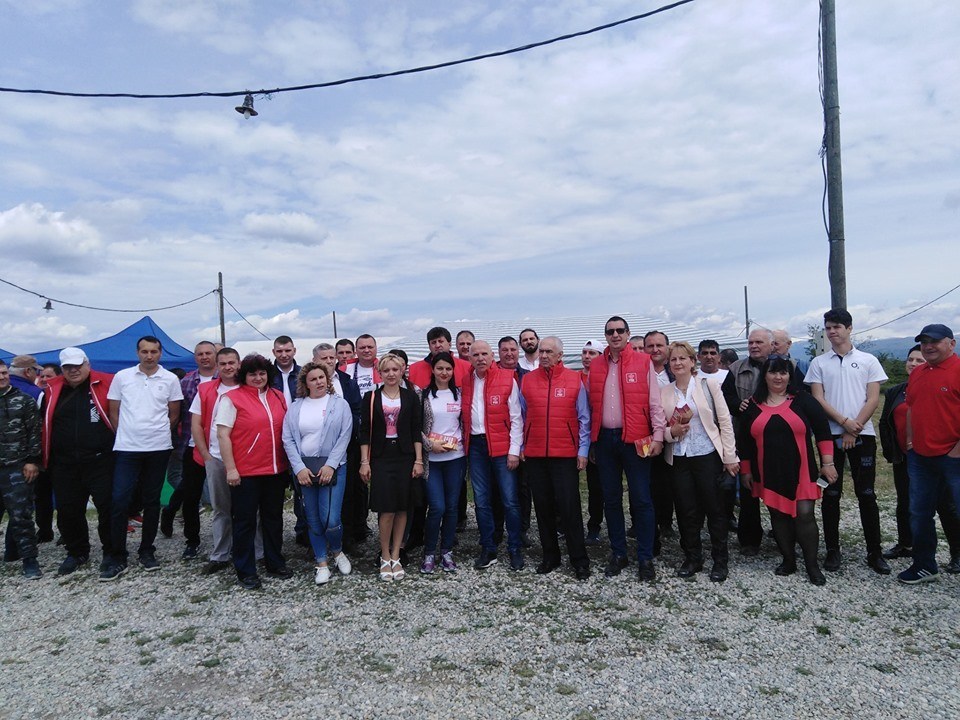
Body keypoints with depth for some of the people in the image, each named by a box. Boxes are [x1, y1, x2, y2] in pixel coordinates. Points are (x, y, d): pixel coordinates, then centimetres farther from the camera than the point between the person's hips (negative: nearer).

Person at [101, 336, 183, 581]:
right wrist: (126, 434, 7)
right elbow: (113, 412, 9)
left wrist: (159, 434, 7)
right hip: (126, 449, 0)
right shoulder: (122, 377, 3)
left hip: (158, 448, 0)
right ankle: (117, 558, 6)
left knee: (152, 501, 9)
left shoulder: (170, 379, 2)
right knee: (119, 500, -4)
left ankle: (147, 551, 22)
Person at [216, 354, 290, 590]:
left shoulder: (278, 397, 8)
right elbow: (223, 435, -9)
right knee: (245, 521, 6)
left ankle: (275, 564, 29)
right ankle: (245, 572, 17)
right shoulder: (232, 398, -6)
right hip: (245, 473, -5)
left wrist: (288, 463, 10)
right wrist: (230, 469, -13)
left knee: (273, 518, 15)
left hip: (276, 470, 5)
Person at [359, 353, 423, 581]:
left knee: (402, 508, 5)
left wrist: (418, 460, -2)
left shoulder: (411, 397, 5)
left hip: (405, 457, 1)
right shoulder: (371, 398, 3)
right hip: (381, 458, -1)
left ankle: (395, 556, 17)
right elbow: (365, 432, 2)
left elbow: (416, 430, 4)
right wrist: (364, 462, -4)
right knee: (387, 510, -5)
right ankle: (385, 558, 12)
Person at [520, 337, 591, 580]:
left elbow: (584, 419, 2)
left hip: (566, 454, -2)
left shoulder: (575, 380, 0)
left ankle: (579, 561, 10)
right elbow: (521, 417, 11)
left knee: (569, 507, -2)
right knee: (543, 507, 9)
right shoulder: (527, 380, 6)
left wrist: (583, 450, -2)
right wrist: (520, 448, 7)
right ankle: (550, 557, 22)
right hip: (535, 455, 3)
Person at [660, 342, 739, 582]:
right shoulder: (664, 392, 5)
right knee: (686, 511, 9)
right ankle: (692, 558, 25)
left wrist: (730, 456, -6)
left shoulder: (708, 384, -2)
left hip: (708, 456, -2)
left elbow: (725, 421, -2)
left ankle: (720, 560, 21)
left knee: (715, 509, 6)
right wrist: (671, 432, -12)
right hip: (679, 460, 3)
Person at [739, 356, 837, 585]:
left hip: (801, 471, -2)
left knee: (804, 514, -6)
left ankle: (812, 565, 9)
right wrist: (746, 471, 10)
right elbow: (744, 441, 10)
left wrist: (827, 463, -5)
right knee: (778, 515, 8)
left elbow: (823, 430, 0)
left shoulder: (803, 401, 0)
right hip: (769, 474, 2)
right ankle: (788, 560, 21)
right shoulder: (753, 406, 5)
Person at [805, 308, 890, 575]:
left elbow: (873, 399, 0)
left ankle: (874, 552, 12)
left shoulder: (868, 361, 6)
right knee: (831, 494, 5)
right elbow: (818, 398, 1)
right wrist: (844, 422, -12)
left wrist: (854, 430, -9)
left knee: (866, 494, 2)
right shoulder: (819, 363, 8)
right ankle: (832, 550, 13)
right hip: (830, 435, 1)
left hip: (862, 435, -1)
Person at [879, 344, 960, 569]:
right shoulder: (894, 393, 11)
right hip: (903, 458, 5)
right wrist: (889, 452, 5)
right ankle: (905, 545, 27)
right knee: (904, 503, 14)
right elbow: (884, 423, 12)